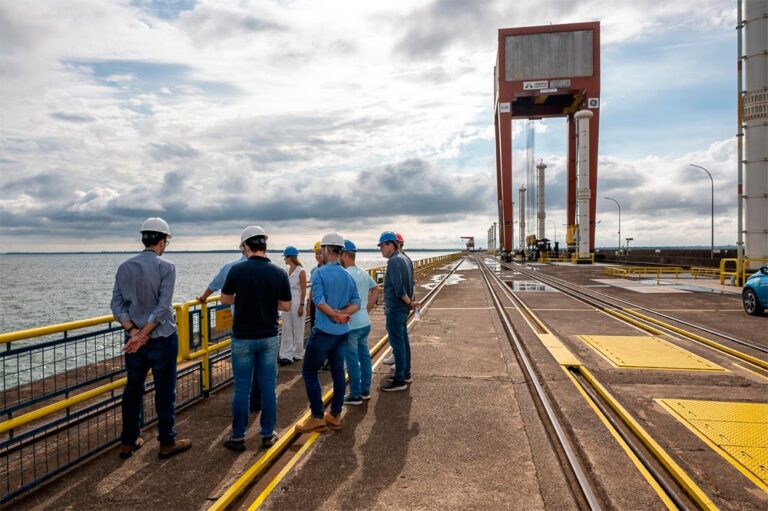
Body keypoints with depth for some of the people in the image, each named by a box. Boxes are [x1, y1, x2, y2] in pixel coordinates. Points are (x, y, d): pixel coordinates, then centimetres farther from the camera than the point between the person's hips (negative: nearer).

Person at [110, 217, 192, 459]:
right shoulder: (166, 267, -12)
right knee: (164, 391, 5)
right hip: (162, 338, -5)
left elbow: (117, 305, -1)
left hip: (134, 339, 5)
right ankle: (167, 443, 16)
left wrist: (134, 332, -8)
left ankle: (128, 442, 26)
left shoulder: (125, 267, 3)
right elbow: (163, 307, -19)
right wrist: (142, 335, -15)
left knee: (132, 390, 15)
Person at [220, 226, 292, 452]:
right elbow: (286, 306, 0)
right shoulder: (279, 272, -6)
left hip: (243, 338, -2)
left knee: (242, 388, 8)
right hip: (269, 338, 2)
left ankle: (238, 438, 18)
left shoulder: (237, 270, -12)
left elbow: (225, 299, 3)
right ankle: (268, 434, 20)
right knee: (268, 386, 11)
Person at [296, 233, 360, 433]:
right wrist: (343, 314, -11)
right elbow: (356, 303, 2)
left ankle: (317, 417, 5)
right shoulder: (348, 276, 8)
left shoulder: (320, 273, -11)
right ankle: (335, 416, 21)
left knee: (309, 371, 5)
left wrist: (335, 315, -15)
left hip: (324, 331, -6)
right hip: (343, 332, 7)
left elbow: (319, 301, -22)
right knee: (338, 371, 12)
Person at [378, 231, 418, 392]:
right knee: (403, 341, 16)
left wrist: (409, 302, -12)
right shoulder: (403, 259, 13)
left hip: (395, 309, -10)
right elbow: (410, 283, 18)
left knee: (397, 344, -4)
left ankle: (399, 380, 3)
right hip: (402, 308, 10)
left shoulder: (394, 261, -18)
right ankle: (405, 374, 26)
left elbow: (398, 288, -24)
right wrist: (409, 301, 12)